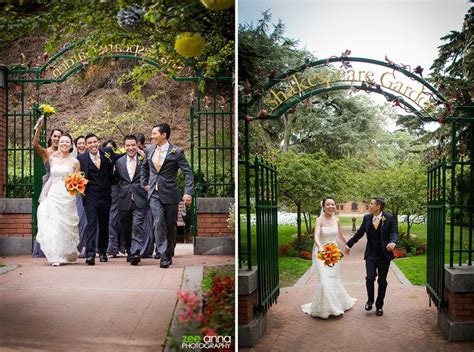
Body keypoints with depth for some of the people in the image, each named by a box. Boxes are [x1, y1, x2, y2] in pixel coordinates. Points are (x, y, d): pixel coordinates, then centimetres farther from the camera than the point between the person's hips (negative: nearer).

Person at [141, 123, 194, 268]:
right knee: (159, 222, -13)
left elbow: (188, 172, -9)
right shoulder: (149, 149, 8)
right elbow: (144, 167, 26)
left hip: (170, 193, -2)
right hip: (154, 192, 2)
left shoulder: (176, 151, -7)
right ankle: (163, 256, -13)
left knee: (171, 225, 7)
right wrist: (144, 183, 16)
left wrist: (188, 192, -19)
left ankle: (169, 254, 24)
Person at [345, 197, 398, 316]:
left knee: (382, 281, 7)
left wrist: (393, 242, -32)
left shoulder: (389, 218, -6)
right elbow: (359, 233, 14)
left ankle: (379, 305, 22)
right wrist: (349, 244, 20)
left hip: (384, 254, -2)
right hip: (370, 254, 2)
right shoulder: (367, 218, 3)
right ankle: (370, 300, 14)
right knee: (370, 278, -11)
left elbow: (394, 233, -11)